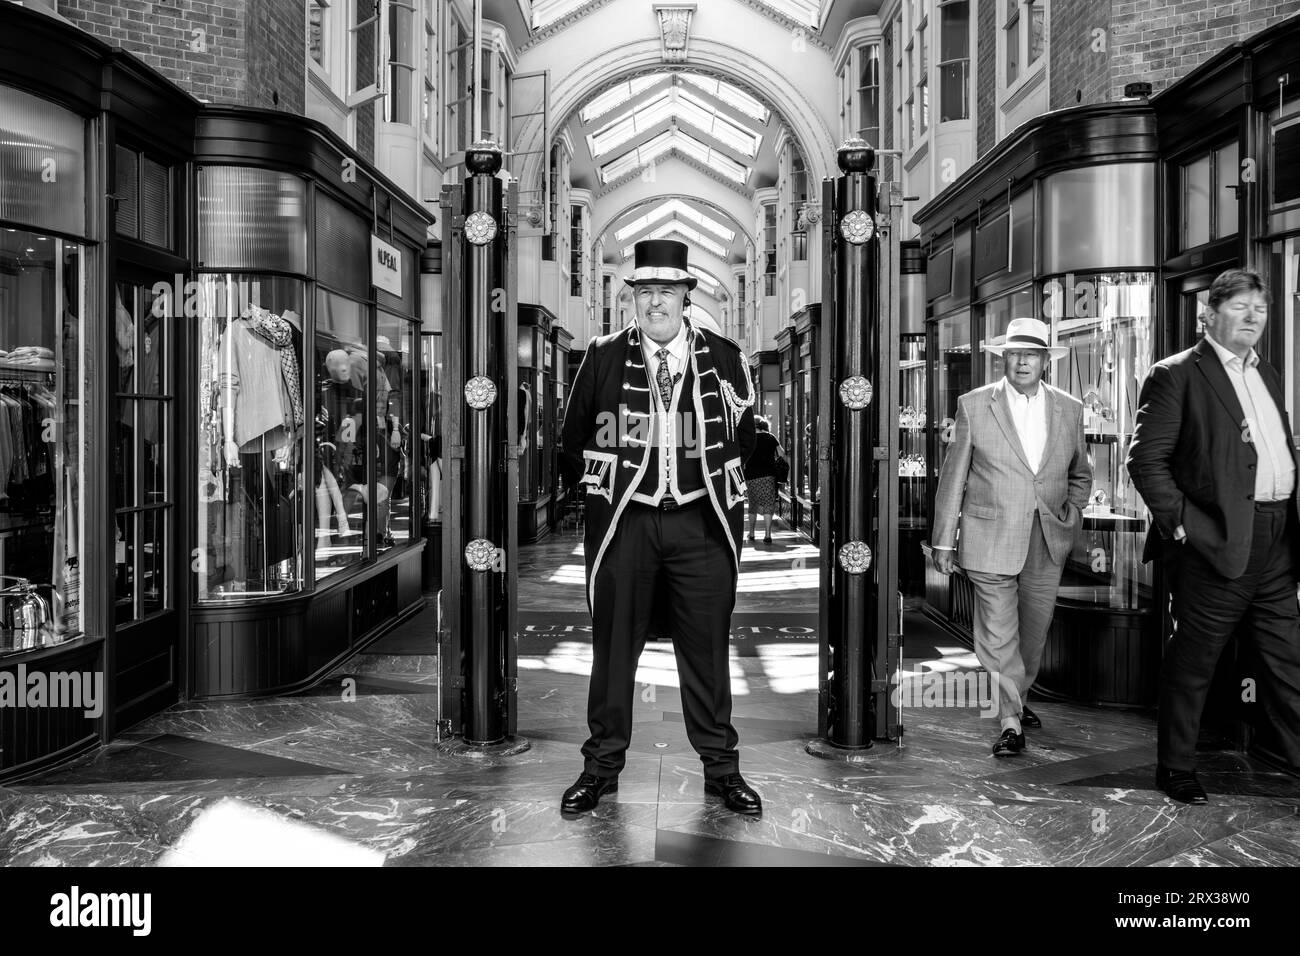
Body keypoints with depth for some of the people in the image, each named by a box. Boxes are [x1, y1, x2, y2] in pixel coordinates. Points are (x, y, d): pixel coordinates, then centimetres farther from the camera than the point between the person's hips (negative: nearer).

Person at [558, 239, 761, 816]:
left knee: (707, 648, 7)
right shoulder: (602, 358, 2)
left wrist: (721, 494, 11)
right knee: (613, 645, 7)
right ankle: (602, 766, 22)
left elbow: (744, 437, 15)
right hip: (623, 523, 0)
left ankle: (721, 767, 21)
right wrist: (601, 492, 11)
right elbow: (573, 439, 12)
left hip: (701, 524, 1)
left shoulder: (723, 358, 4)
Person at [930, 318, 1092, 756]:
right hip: (990, 542, -3)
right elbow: (953, 476, -1)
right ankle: (1010, 722, 8)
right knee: (998, 636, -3)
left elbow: (1081, 474, 21)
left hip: (1047, 546, 4)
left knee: (1034, 632, 15)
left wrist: (1072, 515, 5)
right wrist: (944, 540, -2)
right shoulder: (973, 405, -2)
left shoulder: (1069, 409, 7)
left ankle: (1016, 698, 38)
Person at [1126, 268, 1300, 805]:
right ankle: (1175, 770, 17)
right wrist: (1181, 522, -16)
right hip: (1216, 542, -7)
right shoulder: (1176, 376, -6)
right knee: (1191, 662, 4)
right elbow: (1145, 460, -12)